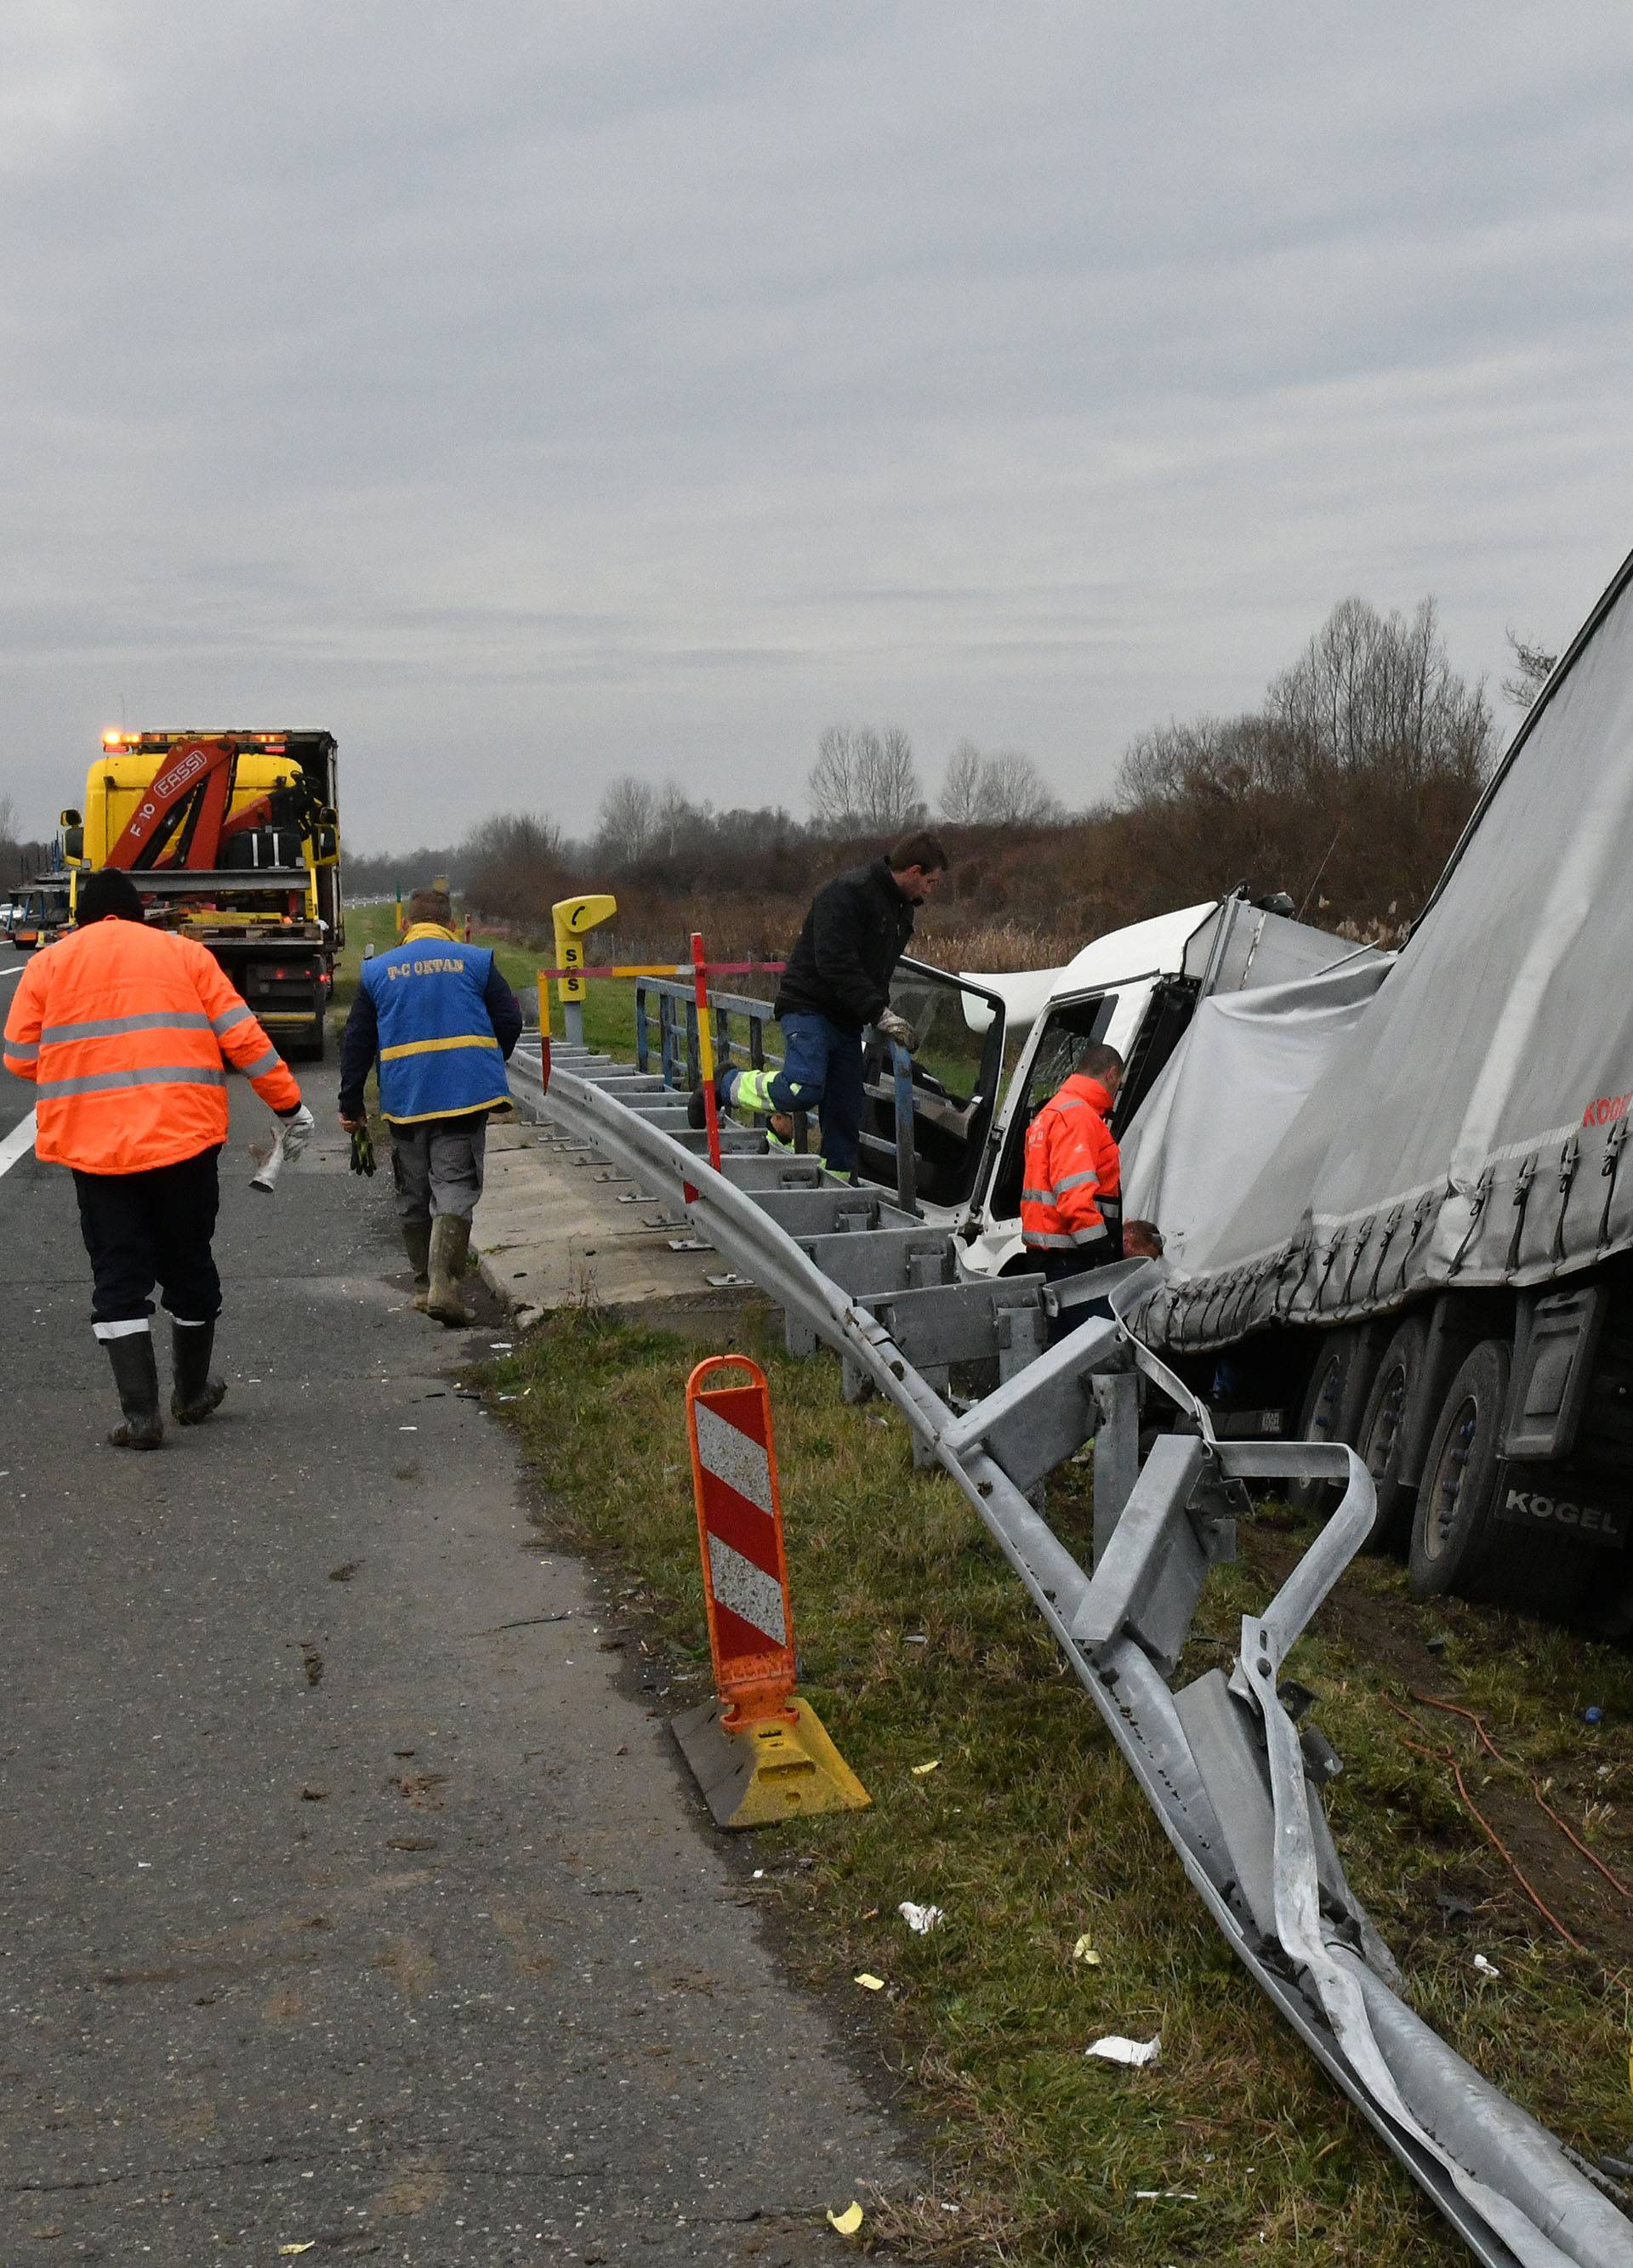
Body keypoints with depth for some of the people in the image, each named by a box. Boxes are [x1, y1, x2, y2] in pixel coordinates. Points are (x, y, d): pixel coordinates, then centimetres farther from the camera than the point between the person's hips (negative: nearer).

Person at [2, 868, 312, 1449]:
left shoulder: (50, 964, 5)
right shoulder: (183, 954, 6)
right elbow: (243, 1037, 2)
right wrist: (290, 1105, 9)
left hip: (94, 1147, -1)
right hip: (184, 1139, 1)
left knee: (118, 1280, 5)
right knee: (189, 1268, 16)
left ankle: (140, 1415, -2)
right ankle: (192, 1395, 30)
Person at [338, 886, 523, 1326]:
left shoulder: (378, 969, 8)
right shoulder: (474, 960, 3)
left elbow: (357, 1042, 9)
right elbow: (510, 1021, 4)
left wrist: (351, 1104, 15)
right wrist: (488, 1067, 23)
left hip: (404, 1099, 2)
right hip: (464, 1092, -2)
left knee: (413, 1195, 14)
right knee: (455, 1187, -4)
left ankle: (424, 1285, 21)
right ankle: (443, 1284, -19)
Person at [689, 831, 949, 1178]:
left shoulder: (902, 910, 16)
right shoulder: (849, 893, -15)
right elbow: (835, 964, -24)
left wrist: (889, 1019, 12)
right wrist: (881, 1013, -27)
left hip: (847, 1020, 9)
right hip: (808, 1007, -9)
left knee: (845, 1116, 3)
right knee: (804, 1088, -26)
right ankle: (726, 1085, -2)